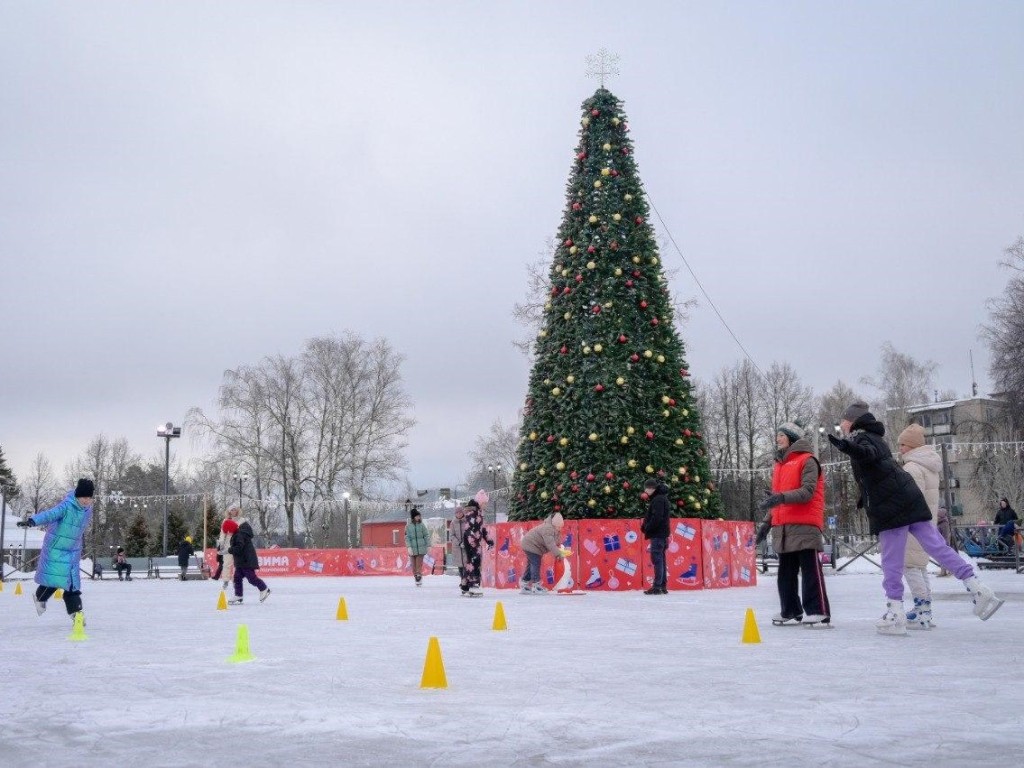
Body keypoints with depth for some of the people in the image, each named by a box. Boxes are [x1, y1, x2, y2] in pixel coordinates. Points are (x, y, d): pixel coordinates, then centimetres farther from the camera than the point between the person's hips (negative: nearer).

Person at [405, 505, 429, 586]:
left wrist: (428, 546, 2)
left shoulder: (421, 525, 3)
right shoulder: (408, 526, 3)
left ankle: (419, 579, -6)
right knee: (414, 565, 4)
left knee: (419, 564, -8)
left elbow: (426, 535, 6)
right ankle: (416, 579, 12)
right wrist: (409, 547, -10)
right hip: (412, 549, 1)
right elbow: (407, 537, 0)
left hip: (421, 548, -1)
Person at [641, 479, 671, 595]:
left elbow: (656, 517, -22)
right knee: (660, 560, 12)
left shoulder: (658, 499, -14)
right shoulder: (659, 498, 18)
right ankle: (663, 586, 15)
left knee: (657, 559, -10)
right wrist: (645, 525, 8)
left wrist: (646, 528, -13)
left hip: (658, 534, -10)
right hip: (661, 534, 10)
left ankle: (657, 586, -11)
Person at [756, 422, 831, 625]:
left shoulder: (807, 461, -4)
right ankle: (791, 611, 17)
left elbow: (807, 492, -16)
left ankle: (819, 611, -7)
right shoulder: (779, 465, 21)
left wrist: (782, 497, -29)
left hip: (804, 525, -8)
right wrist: (767, 522, 19)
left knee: (810, 569, -8)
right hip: (782, 527, 8)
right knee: (786, 572, 10)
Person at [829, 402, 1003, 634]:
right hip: (910, 501, 9)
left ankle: (895, 612, -3)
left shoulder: (861, 438, -5)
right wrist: (866, 498, 53)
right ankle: (977, 588, 1)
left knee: (891, 561, -4)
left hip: (890, 508, -9)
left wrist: (848, 447, -53)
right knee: (937, 546, 6)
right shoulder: (874, 438, 24)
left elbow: (867, 453, -32)